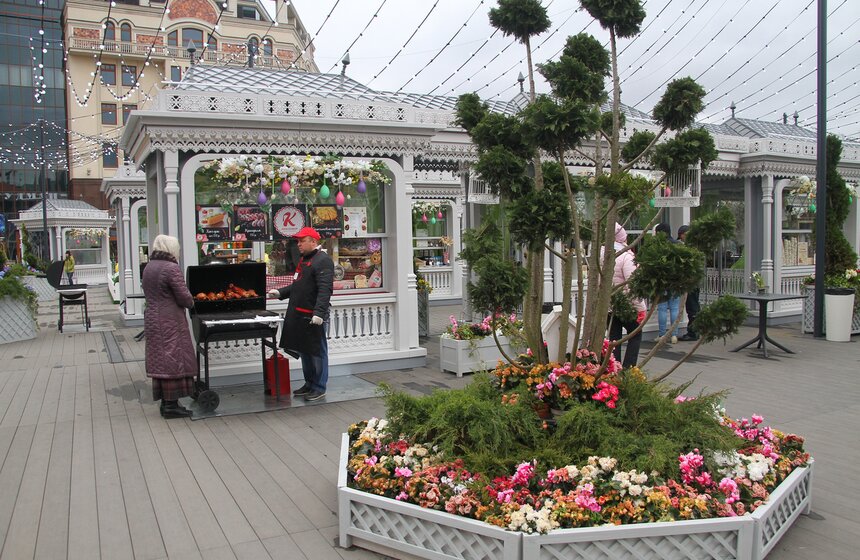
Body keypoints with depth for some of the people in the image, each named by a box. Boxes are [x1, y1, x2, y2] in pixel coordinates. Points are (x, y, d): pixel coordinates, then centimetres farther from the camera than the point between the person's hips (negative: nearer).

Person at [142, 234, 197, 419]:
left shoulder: (148, 268, 11)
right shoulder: (171, 268, -16)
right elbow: (184, 297, -16)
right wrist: (191, 303, 4)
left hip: (152, 319, 9)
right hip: (170, 322, -9)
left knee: (159, 361, 12)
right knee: (173, 361, -4)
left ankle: (165, 402, 19)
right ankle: (171, 405, -2)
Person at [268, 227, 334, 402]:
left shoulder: (323, 261, -14)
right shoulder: (304, 260, 18)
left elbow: (325, 290, -24)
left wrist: (319, 312, -31)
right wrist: (280, 292, 17)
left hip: (313, 317, -10)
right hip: (299, 315, 10)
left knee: (317, 352, 0)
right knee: (304, 351, 17)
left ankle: (319, 388, 10)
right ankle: (309, 384, 29)